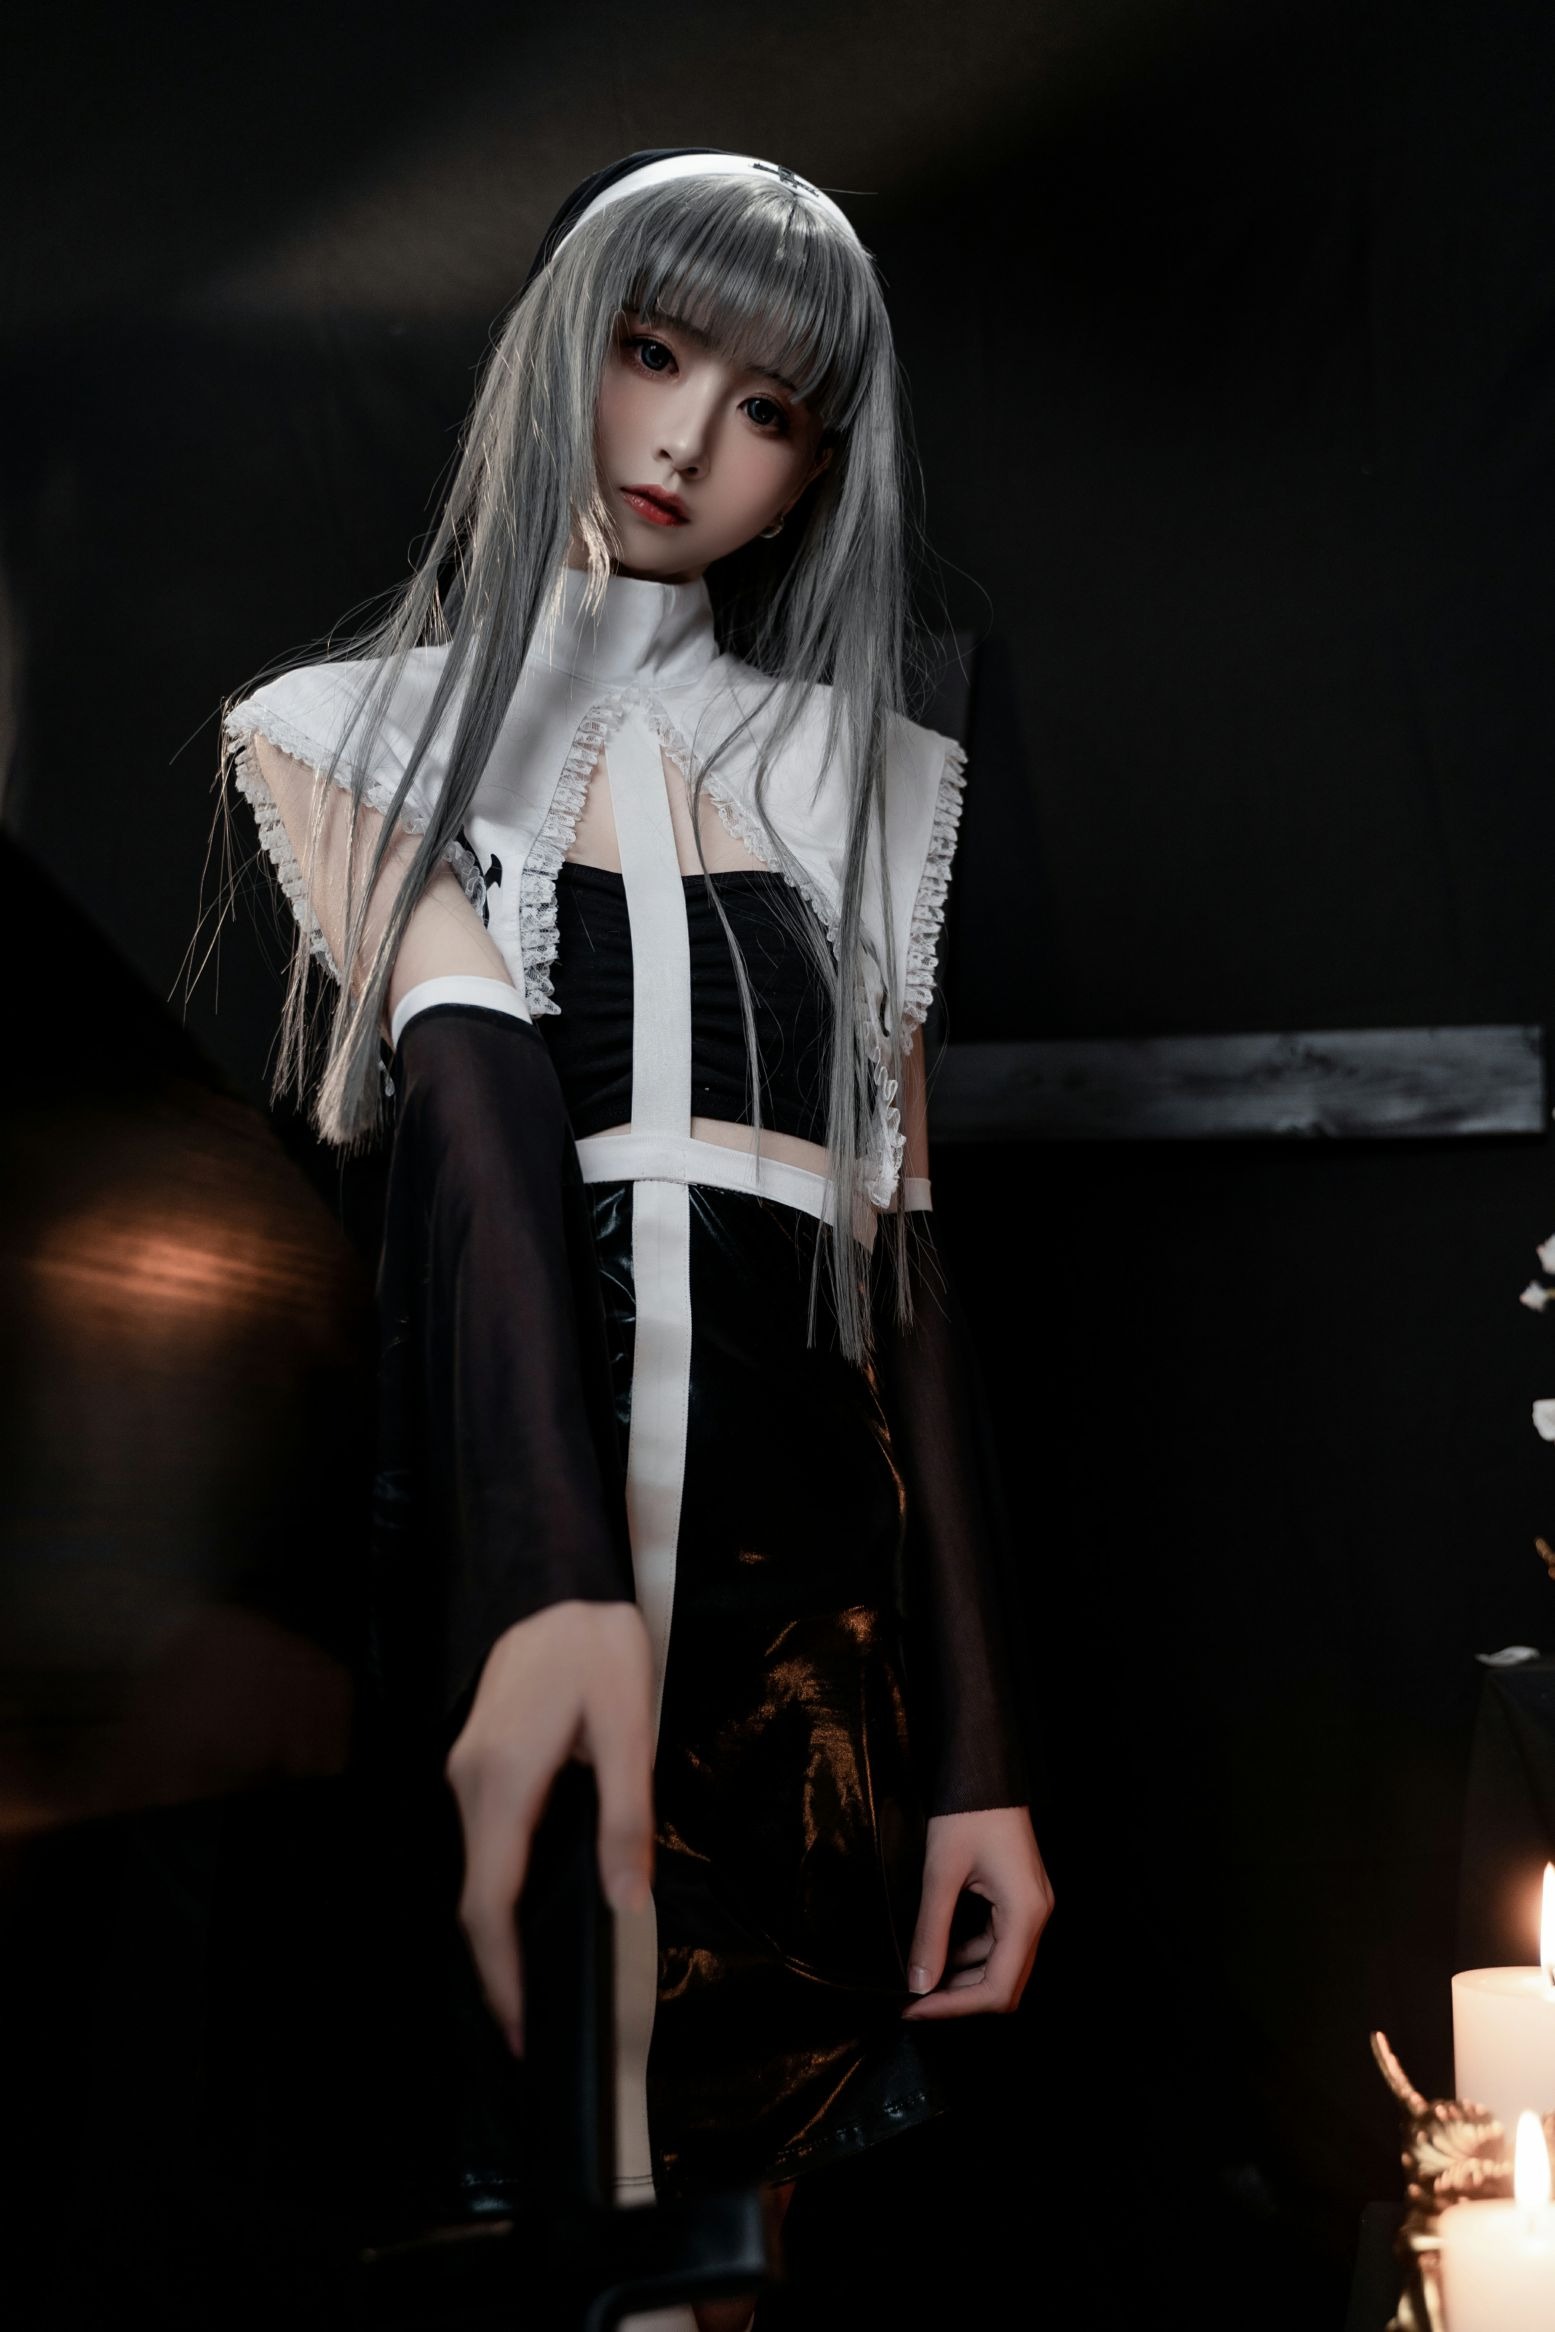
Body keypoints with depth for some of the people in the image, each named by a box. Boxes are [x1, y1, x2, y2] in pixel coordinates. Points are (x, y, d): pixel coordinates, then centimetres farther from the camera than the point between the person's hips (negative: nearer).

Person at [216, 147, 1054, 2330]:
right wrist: (556, 1579, -29)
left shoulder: (860, 781, 14)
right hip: (483, 1557, -2)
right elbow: (472, 1102, -12)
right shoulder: (369, 730, 7)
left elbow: (907, 1247, 8)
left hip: (811, 1604, 2)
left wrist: (979, 1749, 2)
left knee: (770, 2153, 6)